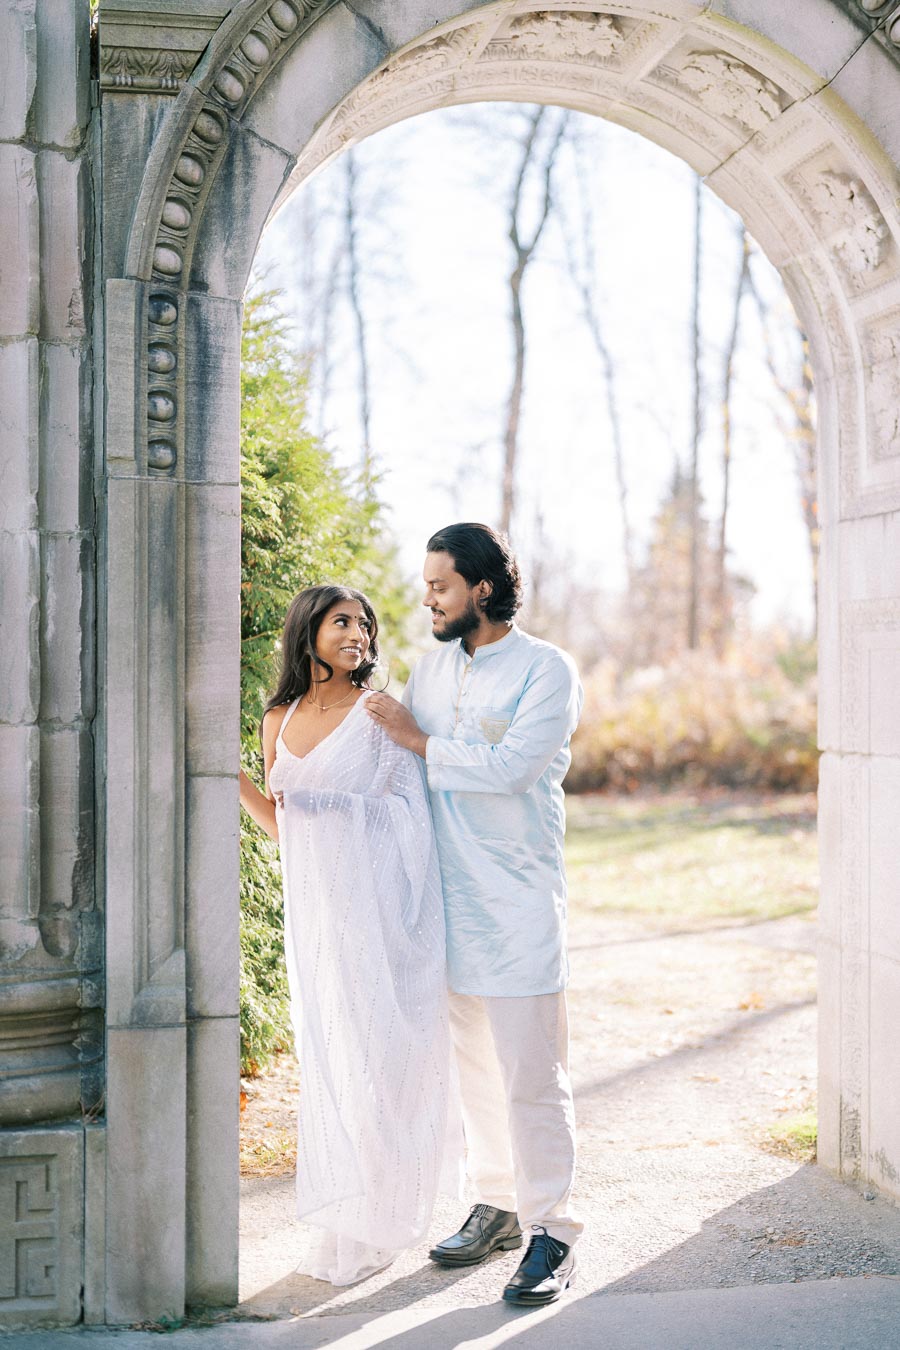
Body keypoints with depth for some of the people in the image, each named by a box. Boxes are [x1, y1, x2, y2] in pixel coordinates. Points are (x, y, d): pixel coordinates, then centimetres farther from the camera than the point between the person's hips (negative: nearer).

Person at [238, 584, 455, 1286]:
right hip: (315, 906, 5)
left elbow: (405, 809, -8)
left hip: (377, 905, -5)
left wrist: (314, 800, -12)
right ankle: (338, 1222, 19)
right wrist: (232, 775, 5)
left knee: (375, 1056, -2)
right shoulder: (280, 721, 11)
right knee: (325, 1058, 9)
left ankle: (374, 1226, 9)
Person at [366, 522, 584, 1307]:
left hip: (518, 897, -6)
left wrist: (420, 740, -12)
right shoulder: (433, 667, 13)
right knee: (472, 1063, 13)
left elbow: (508, 768, -18)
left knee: (532, 1073, -5)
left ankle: (552, 1234, 2)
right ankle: (496, 1207, 26)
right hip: (448, 896, 6)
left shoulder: (547, 670, -6)